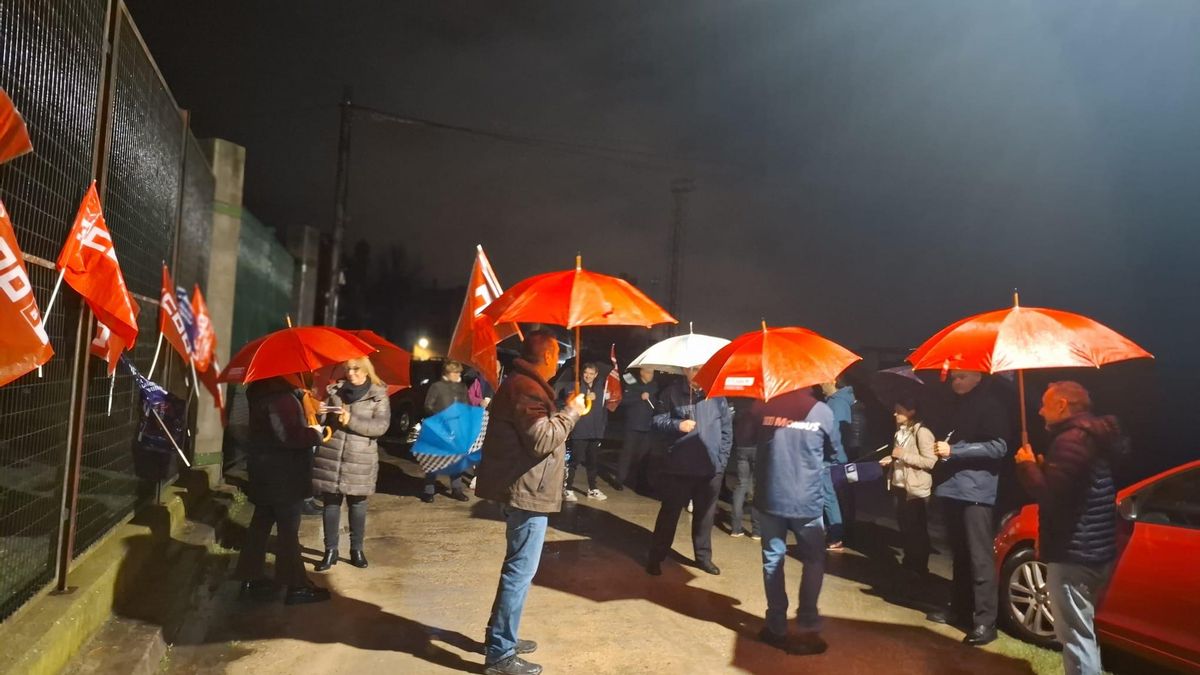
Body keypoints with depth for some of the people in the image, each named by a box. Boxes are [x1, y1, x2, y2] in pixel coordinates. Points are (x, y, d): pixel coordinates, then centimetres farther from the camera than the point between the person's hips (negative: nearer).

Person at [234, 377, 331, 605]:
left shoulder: (264, 389, 8)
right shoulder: (279, 396, -24)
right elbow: (289, 435, -30)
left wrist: (302, 397, 3)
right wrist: (316, 433, -15)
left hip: (268, 469, 10)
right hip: (282, 473, -10)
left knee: (261, 522, 17)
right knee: (288, 528, -1)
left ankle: (251, 579, 28)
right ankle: (296, 586, 9)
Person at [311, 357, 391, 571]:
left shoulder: (379, 395, -2)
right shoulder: (335, 390, 6)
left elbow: (381, 426, -11)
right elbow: (322, 418, 9)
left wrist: (351, 421, -20)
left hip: (360, 459, -2)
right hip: (330, 455, 2)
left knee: (357, 504, 9)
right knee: (331, 503, 6)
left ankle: (357, 549, 23)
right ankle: (330, 550, 18)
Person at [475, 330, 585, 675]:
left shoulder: (521, 383, 15)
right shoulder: (526, 388, -20)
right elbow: (542, 439, -26)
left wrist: (565, 413, 20)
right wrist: (571, 412, -15)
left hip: (522, 489, 11)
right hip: (528, 492, -11)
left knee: (517, 566, 20)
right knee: (521, 570, -4)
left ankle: (501, 636, 33)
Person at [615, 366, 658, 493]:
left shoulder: (654, 386, 10)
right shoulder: (632, 386, -2)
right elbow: (623, 400, -13)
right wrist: (640, 397, -18)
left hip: (648, 427, 4)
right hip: (633, 426, -3)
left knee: (643, 455, 5)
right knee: (627, 453, -3)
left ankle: (640, 481, 14)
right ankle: (620, 480, 3)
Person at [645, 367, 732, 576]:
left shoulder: (717, 394, 4)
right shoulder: (672, 393, -2)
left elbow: (727, 429, 7)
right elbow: (658, 421, 0)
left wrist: (722, 458, 1)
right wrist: (677, 425, -18)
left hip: (711, 467, 2)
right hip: (679, 467, -2)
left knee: (705, 514, 14)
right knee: (669, 512, 6)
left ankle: (703, 556, 29)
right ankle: (656, 557, 17)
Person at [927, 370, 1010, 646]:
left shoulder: (990, 406, -6)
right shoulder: (957, 405, 19)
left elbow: (999, 447, -15)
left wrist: (954, 451, -18)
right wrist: (941, 449, 11)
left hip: (976, 490, -8)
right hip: (952, 488, 8)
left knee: (979, 558, -7)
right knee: (959, 555, 15)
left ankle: (985, 621, -3)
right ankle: (960, 609, 25)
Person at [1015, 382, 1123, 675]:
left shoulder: (1071, 440, -20)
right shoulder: (1093, 436, 14)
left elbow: (1049, 495, -25)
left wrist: (1027, 465, -11)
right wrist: (1043, 466, 11)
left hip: (1073, 554, -11)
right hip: (1092, 550, 11)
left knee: (1075, 635, -3)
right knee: (1082, 633, 23)